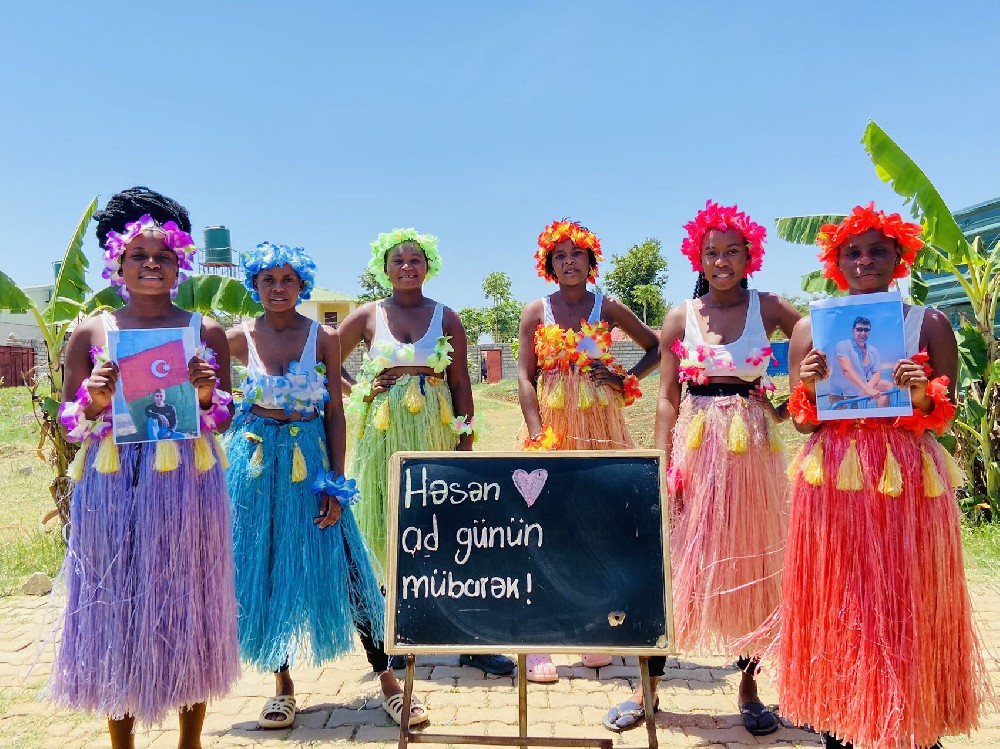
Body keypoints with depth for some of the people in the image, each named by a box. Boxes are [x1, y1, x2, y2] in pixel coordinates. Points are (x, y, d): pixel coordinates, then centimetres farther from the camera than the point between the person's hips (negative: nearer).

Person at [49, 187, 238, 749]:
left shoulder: (207, 331, 6)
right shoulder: (91, 332, 6)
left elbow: (225, 417, 8)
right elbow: (70, 422, 8)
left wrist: (206, 392, -12)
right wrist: (95, 399, -12)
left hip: (188, 481, 0)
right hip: (112, 485, 1)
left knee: (187, 602, 6)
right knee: (115, 603, 6)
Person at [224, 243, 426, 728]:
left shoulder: (323, 337, -2)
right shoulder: (240, 338, 0)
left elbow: (334, 413, -2)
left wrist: (336, 483, -7)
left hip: (310, 459, -1)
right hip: (256, 459, 1)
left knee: (342, 568, -1)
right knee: (264, 570, 8)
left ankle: (389, 682, 10)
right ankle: (283, 683, 26)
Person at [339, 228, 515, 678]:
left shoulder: (446, 318, 5)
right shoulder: (368, 316, 6)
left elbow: (461, 384, 3)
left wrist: (465, 442, -3)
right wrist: (359, 390, -3)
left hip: (435, 434, -1)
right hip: (384, 434, 1)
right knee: (388, 529, 6)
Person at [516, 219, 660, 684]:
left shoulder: (609, 309, 6)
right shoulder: (536, 312, 4)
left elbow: (657, 347, 16)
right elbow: (525, 376, -2)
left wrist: (626, 381, 0)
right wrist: (537, 434, -13)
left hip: (601, 424, 1)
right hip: (552, 424, -1)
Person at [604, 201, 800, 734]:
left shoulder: (769, 309, 2)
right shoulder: (679, 318, 3)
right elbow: (667, 399, 2)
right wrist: (664, 466, -6)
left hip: (753, 447, 0)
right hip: (695, 445, 0)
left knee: (751, 564, 8)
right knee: (675, 562, 2)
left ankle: (748, 685, 25)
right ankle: (647, 684, 14)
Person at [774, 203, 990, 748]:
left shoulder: (929, 324, 3)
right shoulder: (810, 328, 6)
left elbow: (943, 417, 3)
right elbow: (803, 421, 6)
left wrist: (921, 394, -17)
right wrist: (809, 388, -13)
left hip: (908, 482, -1)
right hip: (833, 482, 1)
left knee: (909, 609, 4)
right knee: (834, 607, 5)